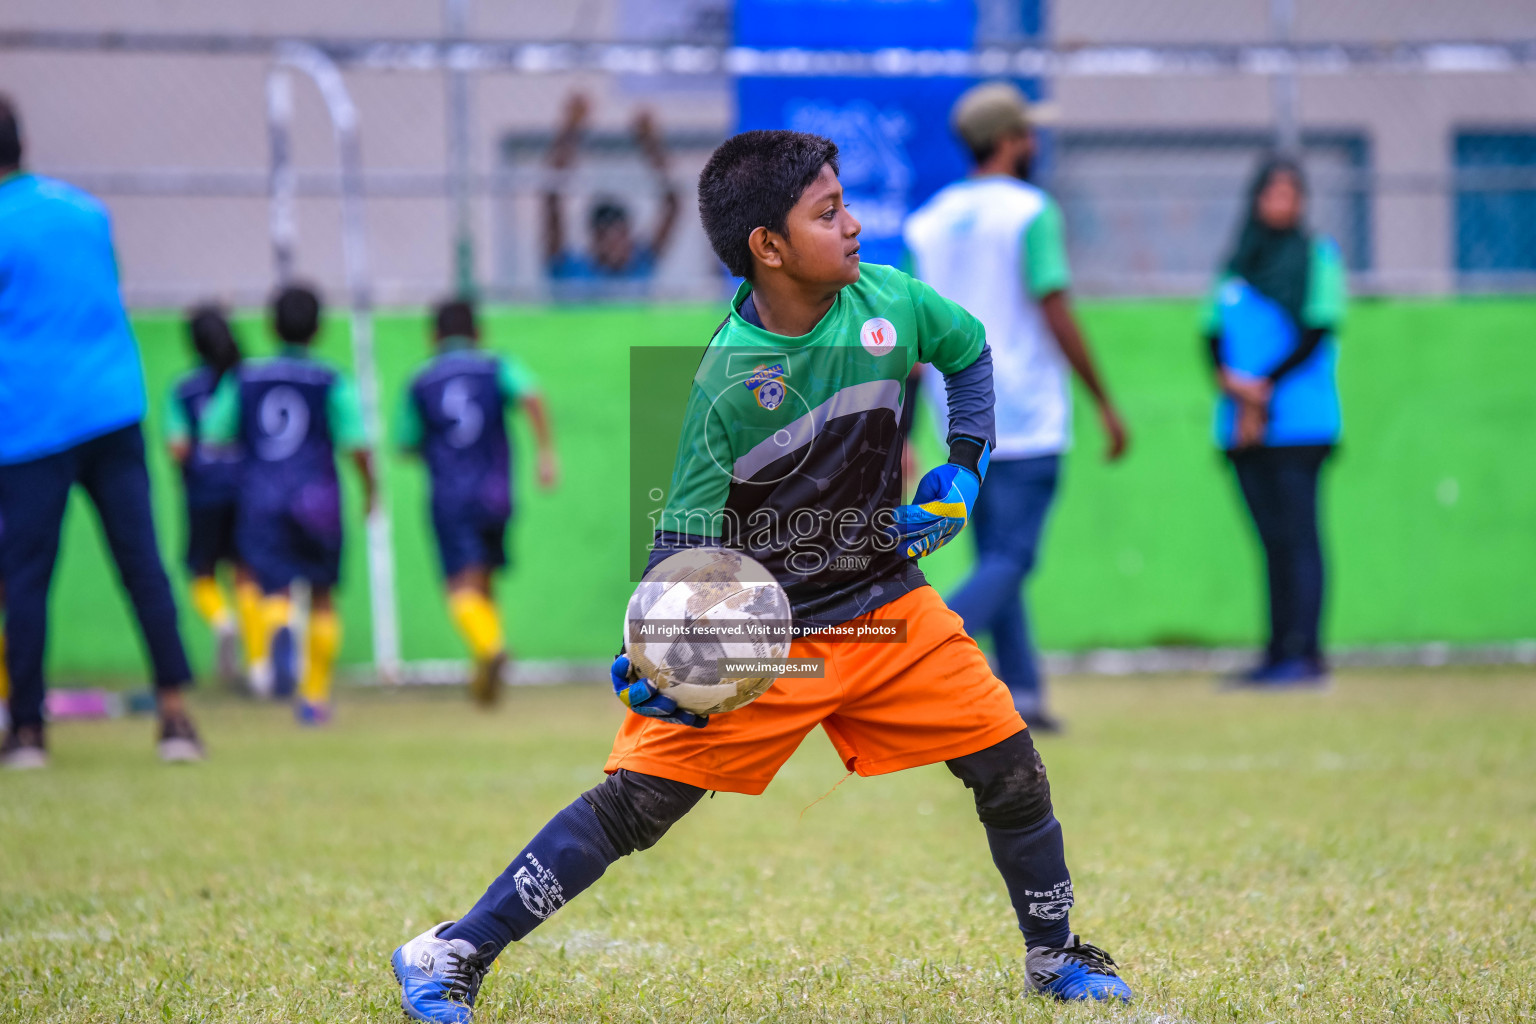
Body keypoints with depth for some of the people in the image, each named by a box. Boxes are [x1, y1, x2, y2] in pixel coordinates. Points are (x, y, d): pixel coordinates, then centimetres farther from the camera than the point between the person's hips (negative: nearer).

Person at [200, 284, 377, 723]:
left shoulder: (243, 378, 5)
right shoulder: (332, 383, -1)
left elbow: (214, 437, 5)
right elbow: (357, 446, -8)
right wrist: (369, 489, 9)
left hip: (260, 498, 1)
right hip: (316, 498, -1)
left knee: (275, 587, -2)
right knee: (322, 595, 14)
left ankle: (280, 628, -40)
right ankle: (315, 696, 16)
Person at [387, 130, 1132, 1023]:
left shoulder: (889, 303, -8)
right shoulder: (724, 381, -20)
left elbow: (970, 352, 14)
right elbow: (686, 536, -13)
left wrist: (962, 471, 2)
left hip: (889, 609, 4)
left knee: (1010, 770, 1)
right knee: (638, 800, -11)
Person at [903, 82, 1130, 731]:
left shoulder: (927, 221, 10)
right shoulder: (1030, 212, -8)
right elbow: (1057, 318, -14)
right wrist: (1105, 404, -6)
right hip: (1027, 421, -6)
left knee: (996, 557, 13)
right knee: (1011, 559, -7)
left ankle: (1022, 693, 10)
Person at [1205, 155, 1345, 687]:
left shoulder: (1317, 255, 1)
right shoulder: (1236, 263, 17)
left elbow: (1318, 330, -8)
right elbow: (1213, 331, 14)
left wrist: (1266, 389, -11)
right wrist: (1230, 379, -6)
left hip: (1298, 419, -5)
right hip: (1243, 424, 5)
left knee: (1297, 535, -9)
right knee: (1272, 539, 6)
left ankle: (1305, 654, -11)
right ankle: (1278, 652, 7)